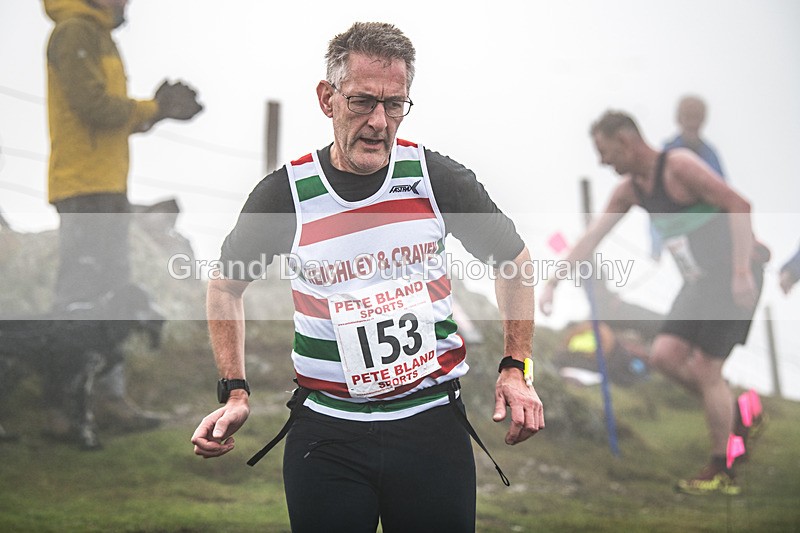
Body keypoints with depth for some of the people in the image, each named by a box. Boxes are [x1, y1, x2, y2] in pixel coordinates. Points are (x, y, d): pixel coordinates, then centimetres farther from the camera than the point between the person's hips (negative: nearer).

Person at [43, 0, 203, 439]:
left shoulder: (99, 39, 23)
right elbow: (94, 104, -18)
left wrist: (158, 108, 5)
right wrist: (153, 108, -5)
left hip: (107, 188, 10)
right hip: (85, 188, -10)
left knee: (112, 296, 11)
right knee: (80, 296, -9)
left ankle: (112, 397, 15)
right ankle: (62, 407, -6)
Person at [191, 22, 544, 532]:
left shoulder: (439, 177, -5)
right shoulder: (284, 193, -6)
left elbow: (513, 258, 10)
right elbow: (227, 284, 11)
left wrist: (516, 368, 5)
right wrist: (235, 393, 3)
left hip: (433, 421, 1)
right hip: (326, 430, 0)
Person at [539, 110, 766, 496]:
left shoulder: (679, 165, -19)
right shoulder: (630, 188, 7)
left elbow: (739, 206, -24)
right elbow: (591, 238, 11)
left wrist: (741, 272, -29)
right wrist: (551, 284, 8)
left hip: (735, 274, -8)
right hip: (700, 279, 8)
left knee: (705, 370, -7)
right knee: (664, 356, -2)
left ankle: (721, 472, 6)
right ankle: (737, 417, 14)